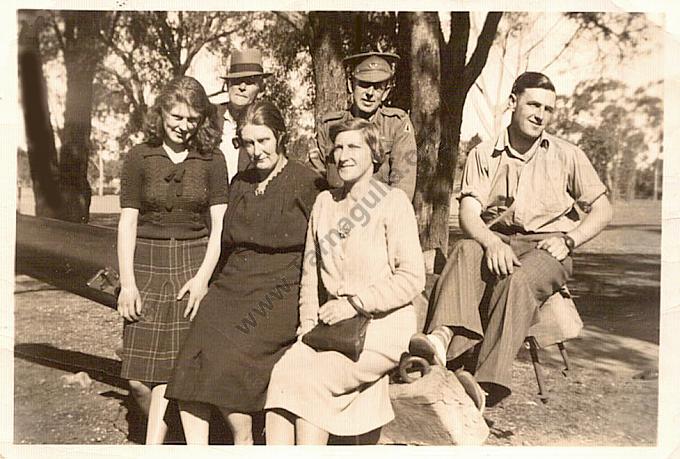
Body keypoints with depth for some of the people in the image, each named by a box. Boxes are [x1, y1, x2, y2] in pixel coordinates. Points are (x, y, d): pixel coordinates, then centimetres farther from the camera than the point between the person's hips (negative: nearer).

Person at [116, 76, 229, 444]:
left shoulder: (212, 159, 3)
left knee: (171, 370, -3)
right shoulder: (139, 157, 3)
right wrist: (127, 283, -6)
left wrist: (203, 277, -12)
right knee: (138, 377, 1)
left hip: (195, 265, -1)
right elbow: (127, 222, 1)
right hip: (147, 265, 1)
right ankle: (168, 433, 27)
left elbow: (220, 224, -1)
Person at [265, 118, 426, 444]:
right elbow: (310, 273, 14)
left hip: (381, 325, -5)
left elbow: (412, 278, -8)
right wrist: (309, 324, 0)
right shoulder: (324, 202, 14)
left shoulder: (393, 201, -2)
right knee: (281, 373, -20)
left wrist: (356, 302, -13)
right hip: (334, 324, 5)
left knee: (306, 379, -23)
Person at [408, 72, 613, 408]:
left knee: (518, 279, -35)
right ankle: (443, 336, -54)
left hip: (547, 246, -1)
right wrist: (491, 242, -24)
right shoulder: (483, 155, 10)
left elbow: (602, 210, 11)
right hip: (497, 241, 1)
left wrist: (568, 240, -7)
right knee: (465, 251, -33)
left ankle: (489, 383, -41)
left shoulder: (567, 155, 12)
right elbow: (468, 213, -3)